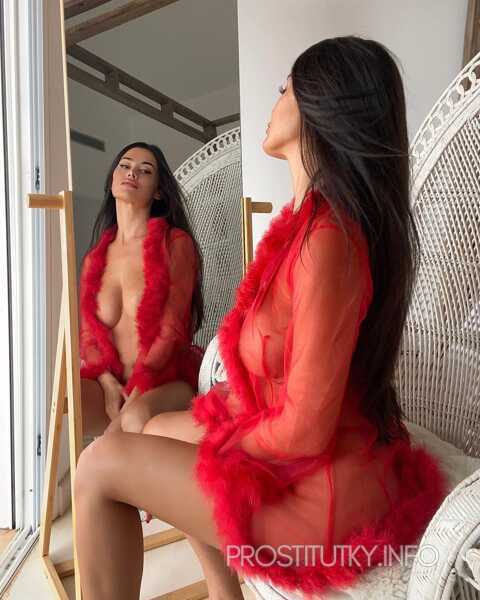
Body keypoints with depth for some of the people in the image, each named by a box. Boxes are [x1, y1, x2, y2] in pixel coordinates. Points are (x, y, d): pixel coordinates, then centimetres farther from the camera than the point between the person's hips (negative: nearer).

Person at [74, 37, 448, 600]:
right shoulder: (314, 218, 4)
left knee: (100, 465, -5)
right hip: (297, 445, 9)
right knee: (159, 430, 21)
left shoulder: (326, 238, -27)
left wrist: (215, 445, -7)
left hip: (326, 488, -9)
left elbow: (305, 429, -25)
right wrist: (216, 417, 5)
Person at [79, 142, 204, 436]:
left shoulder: (175, 243, -2)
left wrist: (134, 396, -16)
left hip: (169, 379, -4)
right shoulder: (95, 257, 14)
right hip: (110, 382, 5)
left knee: (138, 418, -35)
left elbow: (173, 329, -9)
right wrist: (108, 383, -10)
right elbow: (87, 332, 9)